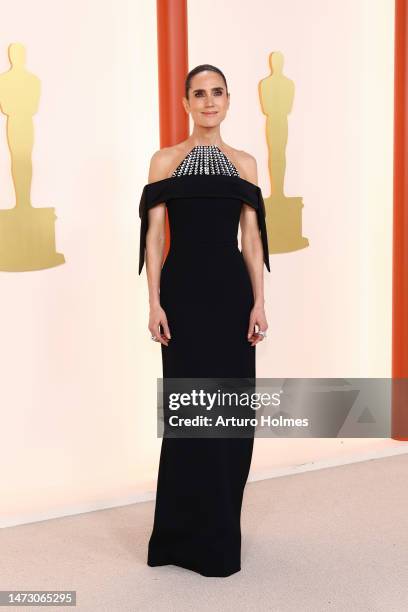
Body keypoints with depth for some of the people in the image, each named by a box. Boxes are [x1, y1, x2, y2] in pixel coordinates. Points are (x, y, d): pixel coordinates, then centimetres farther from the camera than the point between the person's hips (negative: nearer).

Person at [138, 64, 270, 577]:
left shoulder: (245, 163, 11)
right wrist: (154, 303, -8)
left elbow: (251, 238, 7)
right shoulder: (165, 160, 4)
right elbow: (154, 236, -1)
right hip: (184, 289, -3)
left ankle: (221, 530, 25)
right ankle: (192, 537, 15)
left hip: (232, 289, 3)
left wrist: (259, 303, 0)